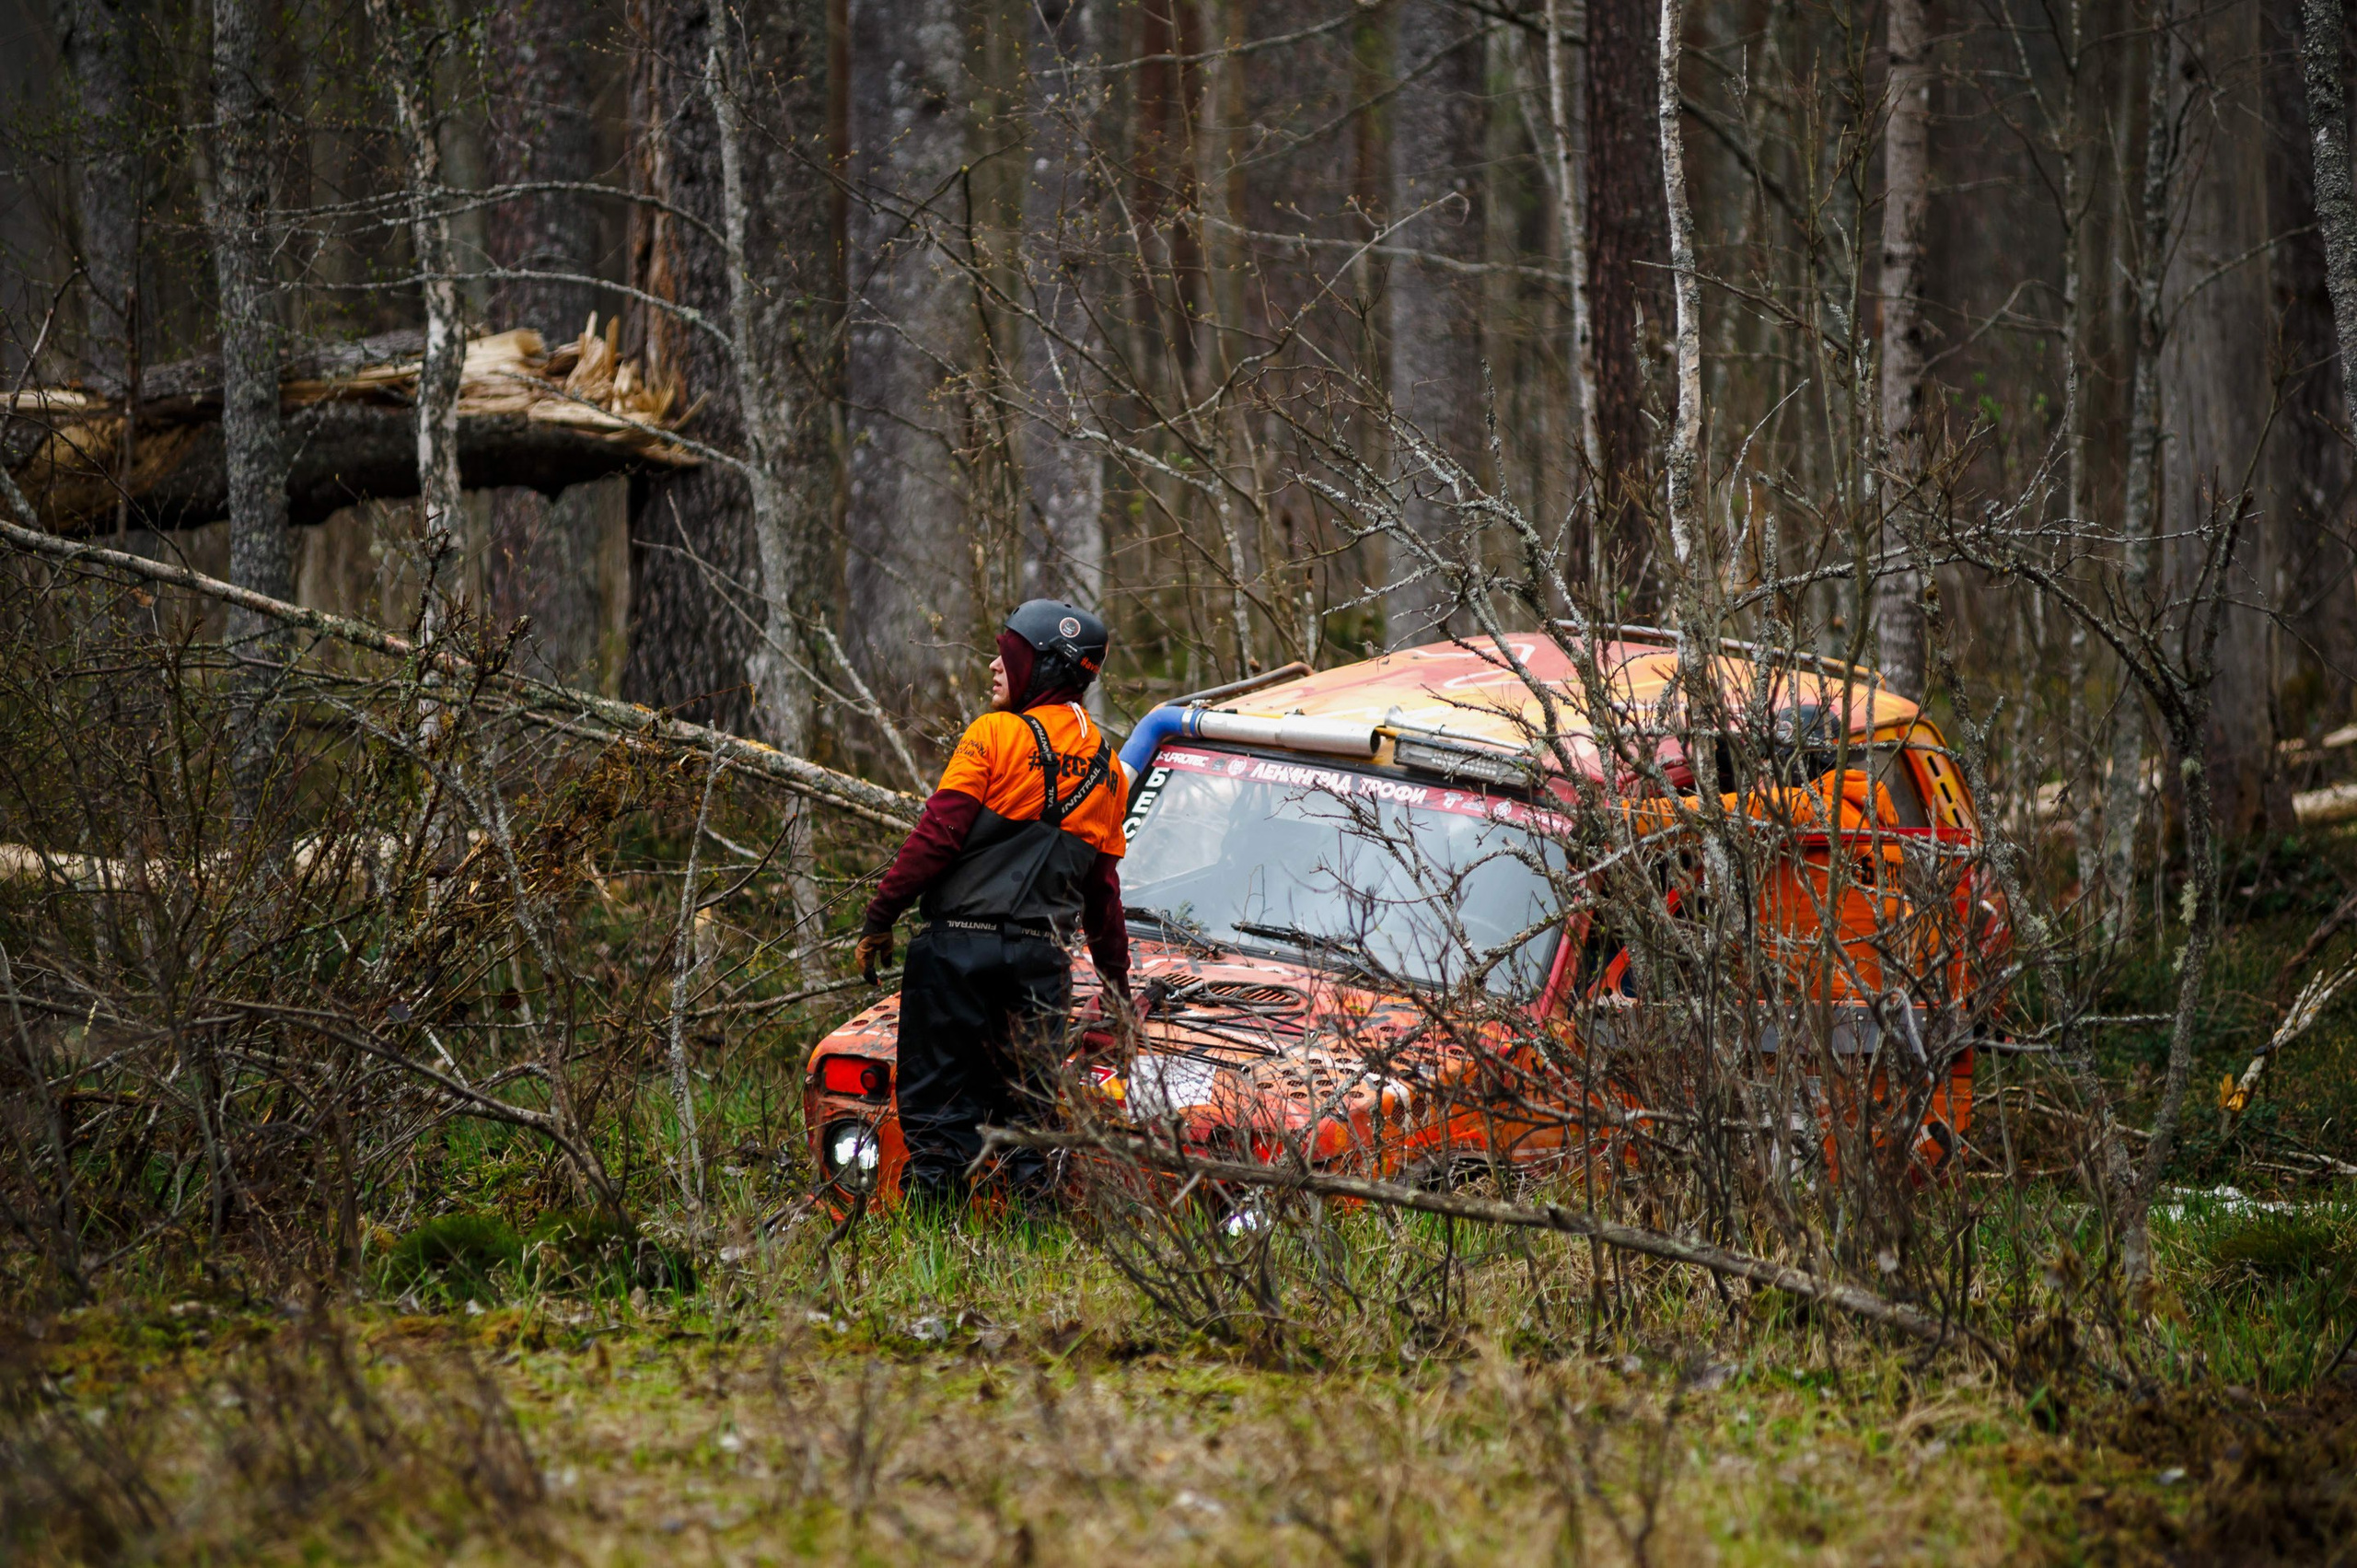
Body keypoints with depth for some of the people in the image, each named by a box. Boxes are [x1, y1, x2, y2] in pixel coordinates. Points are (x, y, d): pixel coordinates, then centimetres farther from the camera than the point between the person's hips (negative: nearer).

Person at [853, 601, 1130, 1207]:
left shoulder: (995, 736, -6)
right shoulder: (1105, 766, 13)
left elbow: (937, 836, -11)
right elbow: (1103, 886, 16)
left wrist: (880, 919, -6)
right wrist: (1116, 976, 23)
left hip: (961, 944, -5)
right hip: (1043, 953, 5)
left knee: (938, 1097, 0)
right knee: (1029, 1106, 10)